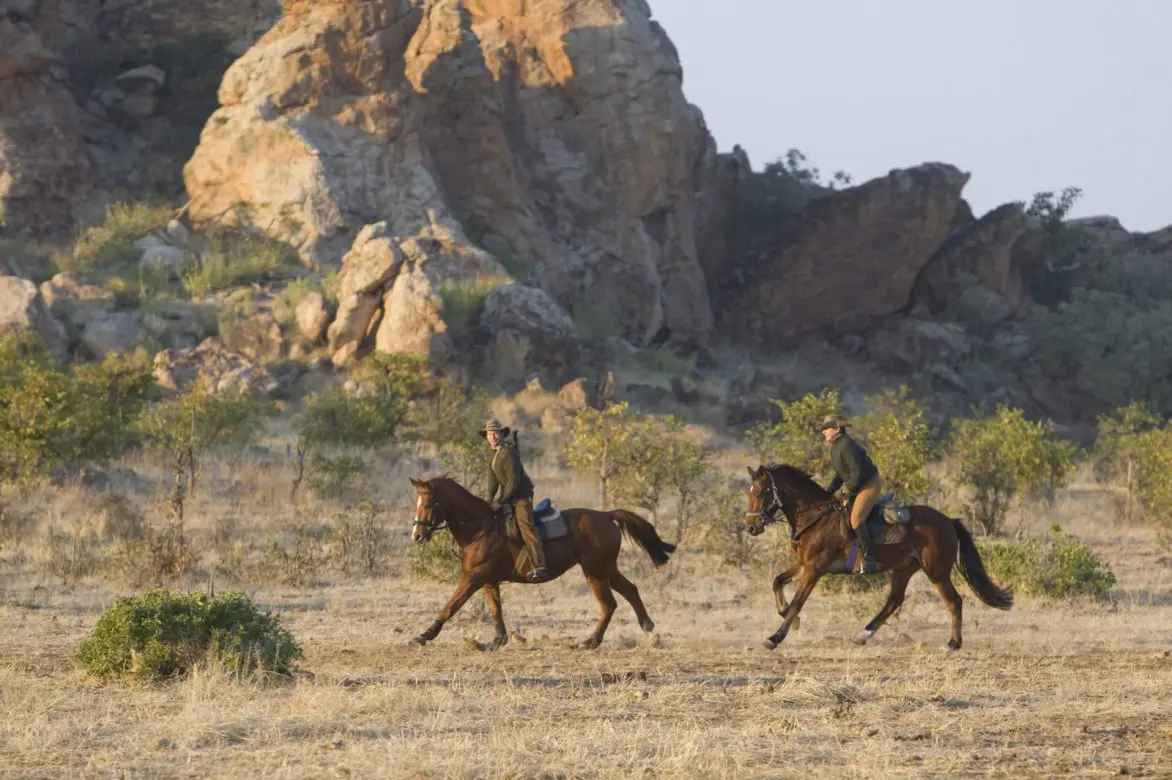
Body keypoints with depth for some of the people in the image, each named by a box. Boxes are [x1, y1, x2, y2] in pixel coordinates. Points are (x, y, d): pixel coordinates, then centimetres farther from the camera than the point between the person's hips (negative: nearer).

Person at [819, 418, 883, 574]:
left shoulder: (847, 446, -21)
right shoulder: (835, 448, 12)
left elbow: (857, 473, -25)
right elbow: (840, 474, 19)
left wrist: (848, 491, -14)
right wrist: (830, 491, 5)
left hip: (870, 485, -11)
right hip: (857, 486, 11)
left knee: (856, 519, -22)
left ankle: (869, 559, -23)